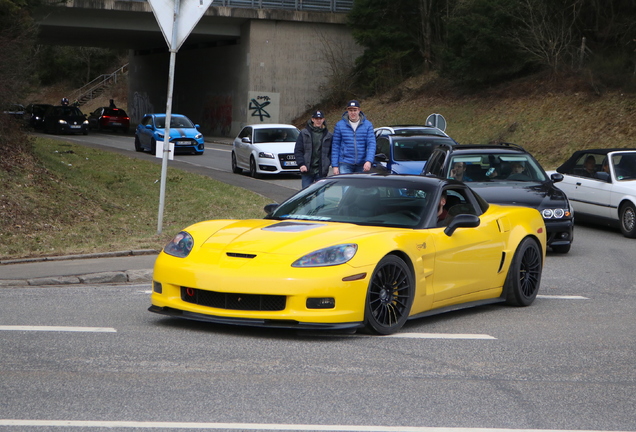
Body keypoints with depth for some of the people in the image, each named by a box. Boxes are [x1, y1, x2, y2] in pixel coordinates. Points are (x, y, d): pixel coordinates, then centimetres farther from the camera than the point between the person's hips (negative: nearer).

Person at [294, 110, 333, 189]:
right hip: (307, 170, -1)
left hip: (321, 172, 1)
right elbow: (298, 151, 2)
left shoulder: (329, 136, 8)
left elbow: (332, 152, 11)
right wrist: (301, 164, -11)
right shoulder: (304, 133, 5)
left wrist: (327, 163, -5)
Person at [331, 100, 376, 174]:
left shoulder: (368, 125, 3)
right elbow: (335, 146, 4)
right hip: (345, 164, -1)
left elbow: (371, 144, -4)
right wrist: (335, 166, -1)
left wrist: (368, 161, -19)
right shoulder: (340, 125, 3)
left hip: (362, 165, 1)